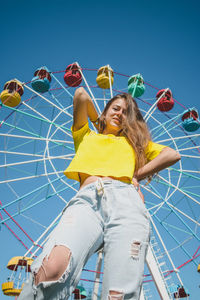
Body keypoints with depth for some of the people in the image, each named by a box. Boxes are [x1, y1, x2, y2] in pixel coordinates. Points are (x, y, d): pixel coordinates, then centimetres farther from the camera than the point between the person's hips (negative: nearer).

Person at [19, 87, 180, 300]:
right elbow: (81, 94, 33)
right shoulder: (87, 136, 38)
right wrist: (99, 124, 44)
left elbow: (172, 155, 25)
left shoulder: (134, 141, 38)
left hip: (125, 199, 1)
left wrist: (137, 175, 16)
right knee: (52, 268, -34)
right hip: (87, 198, 0)